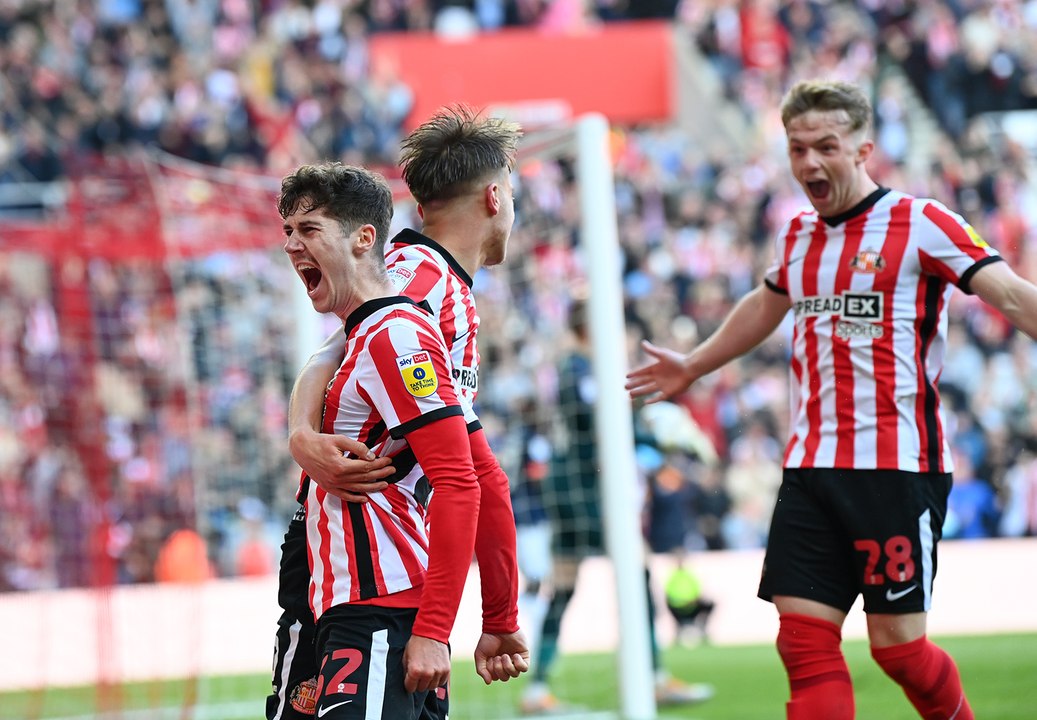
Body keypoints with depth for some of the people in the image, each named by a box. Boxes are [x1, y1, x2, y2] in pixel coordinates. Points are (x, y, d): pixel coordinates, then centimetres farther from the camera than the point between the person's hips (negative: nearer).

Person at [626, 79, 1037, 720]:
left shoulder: (919, 223, -5)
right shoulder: (799, 235, 15)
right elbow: (766, 306, 36)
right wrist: (692, 367, 49)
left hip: (897, 466, -6)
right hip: (811, 468, 6)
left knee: (898, 643, -4)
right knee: (805, 642, -4)